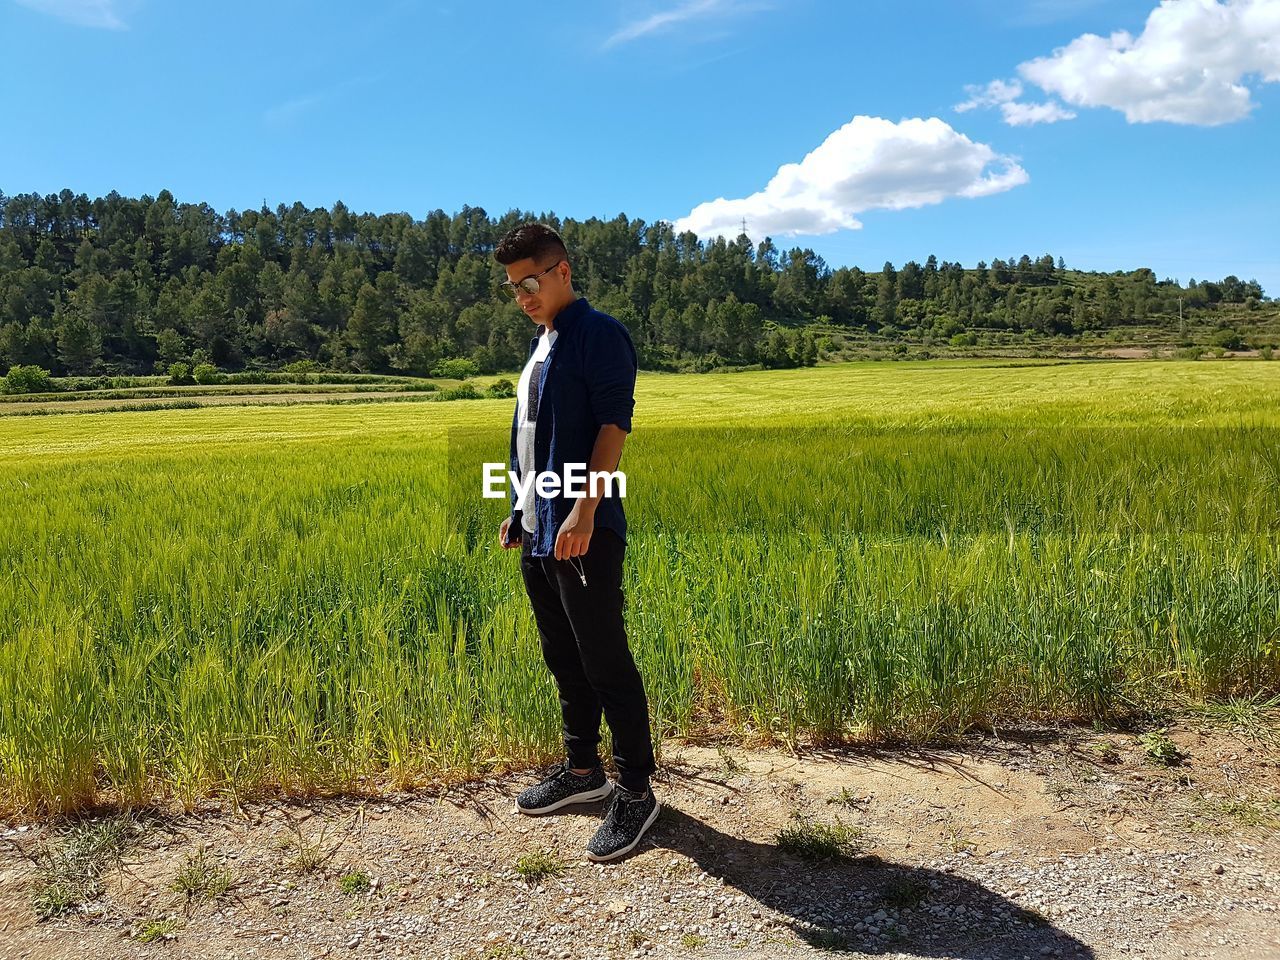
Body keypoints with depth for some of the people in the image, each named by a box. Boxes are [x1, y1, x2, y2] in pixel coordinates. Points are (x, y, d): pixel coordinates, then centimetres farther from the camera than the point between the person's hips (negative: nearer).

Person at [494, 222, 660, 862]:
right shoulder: (540, 344, 18)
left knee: (605, 663, -3)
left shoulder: (598, 334, -8)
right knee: (563, 660, 17)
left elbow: (613, 426, -17)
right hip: (538, 532, 9)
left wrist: (584, 514, -24)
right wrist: (519, 512, 20)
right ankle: (582, 769, 32)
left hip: (583, 534, -9)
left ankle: (635, 791, 11)